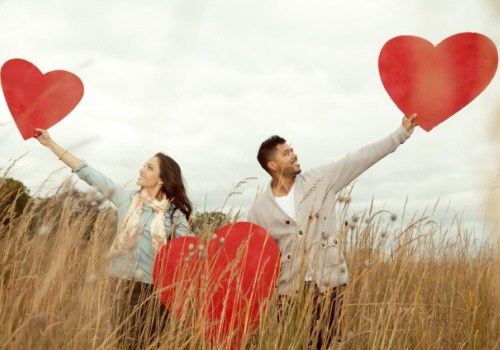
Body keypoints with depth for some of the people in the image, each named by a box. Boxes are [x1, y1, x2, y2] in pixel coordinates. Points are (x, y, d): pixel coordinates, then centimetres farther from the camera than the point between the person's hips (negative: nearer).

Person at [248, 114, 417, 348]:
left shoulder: (321, 180, 1)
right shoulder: (260, 209, -2)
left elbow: (360, 159, 2)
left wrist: (401, 134, 2)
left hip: (329, 284, 1)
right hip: (290, 291, -1)